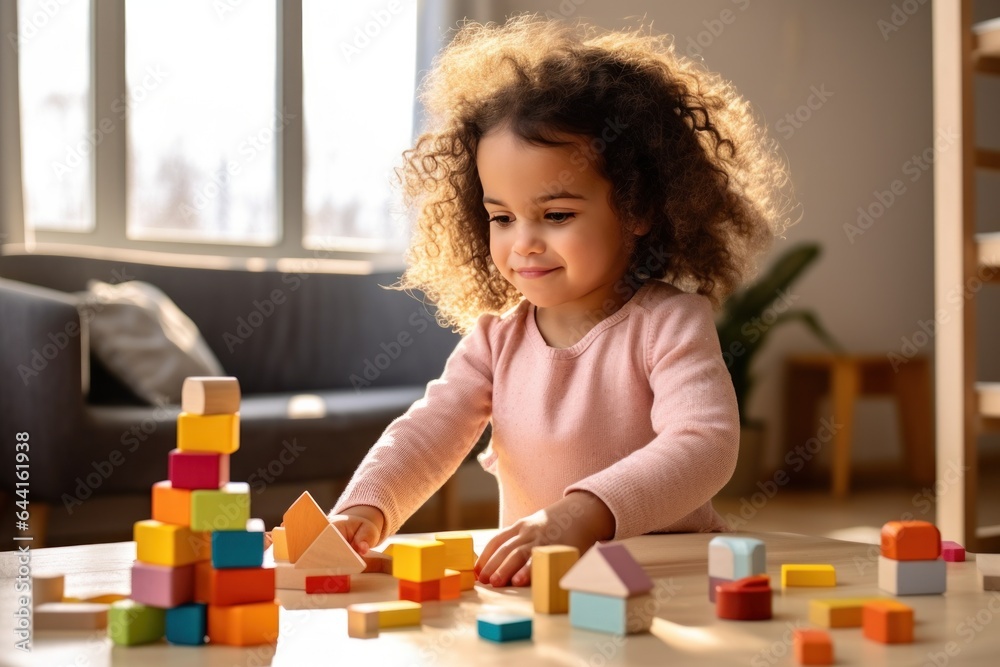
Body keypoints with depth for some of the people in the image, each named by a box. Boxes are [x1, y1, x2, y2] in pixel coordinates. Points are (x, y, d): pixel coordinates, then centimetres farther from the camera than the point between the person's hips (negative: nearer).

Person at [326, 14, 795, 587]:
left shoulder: (669, 324, -9)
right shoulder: (496, 337, 7)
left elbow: (704, 446, -25)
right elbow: (427, 432, -2)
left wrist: (581, 516, -41)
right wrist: (364, 509, -24)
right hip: (527, 583, 4)